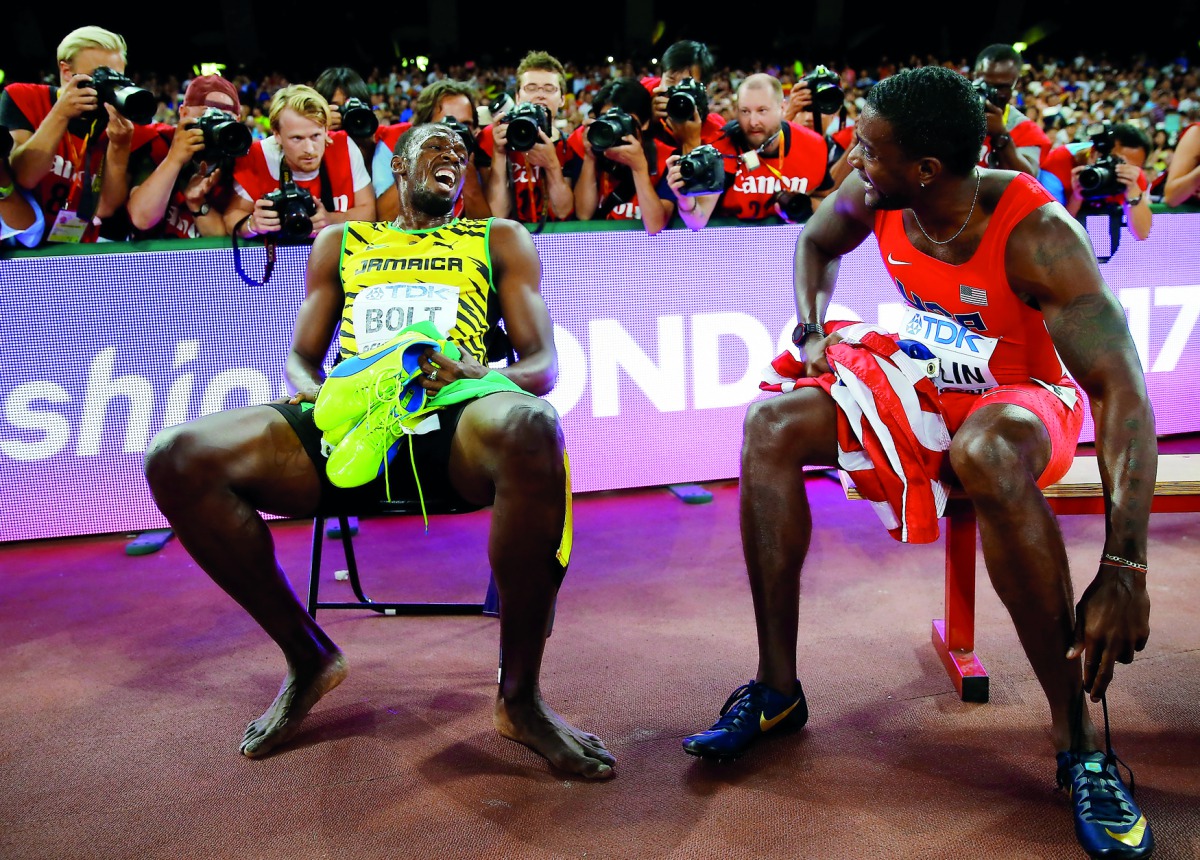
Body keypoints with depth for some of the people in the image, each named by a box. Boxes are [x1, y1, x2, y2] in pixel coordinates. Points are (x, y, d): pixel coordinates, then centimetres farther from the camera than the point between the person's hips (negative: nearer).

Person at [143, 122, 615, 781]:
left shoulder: (499, 240, 25)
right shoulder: (340, 242, 31)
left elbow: (543, 365, 15)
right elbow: (300, 359, 25)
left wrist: (477, 373, -10)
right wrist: (314, 392, -2)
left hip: (455, 420, -2)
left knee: (531, 429, -41)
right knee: (176, 458, -22)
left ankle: (520, 696, -22)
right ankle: (308, 657, 0)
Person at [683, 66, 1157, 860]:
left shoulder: (1035, 232, -29)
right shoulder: (872, 197, -12)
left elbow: (1124, 388, -36)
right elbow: (818, 242, 13)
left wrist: (1124, 570, -45)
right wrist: (812, 332, -5)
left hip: (1023, 396, -5)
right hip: (923, 386, 6)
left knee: (988, 456, -42)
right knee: (773, 424, -17)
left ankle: (1080, 736, -28)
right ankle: (778, 687, -10)